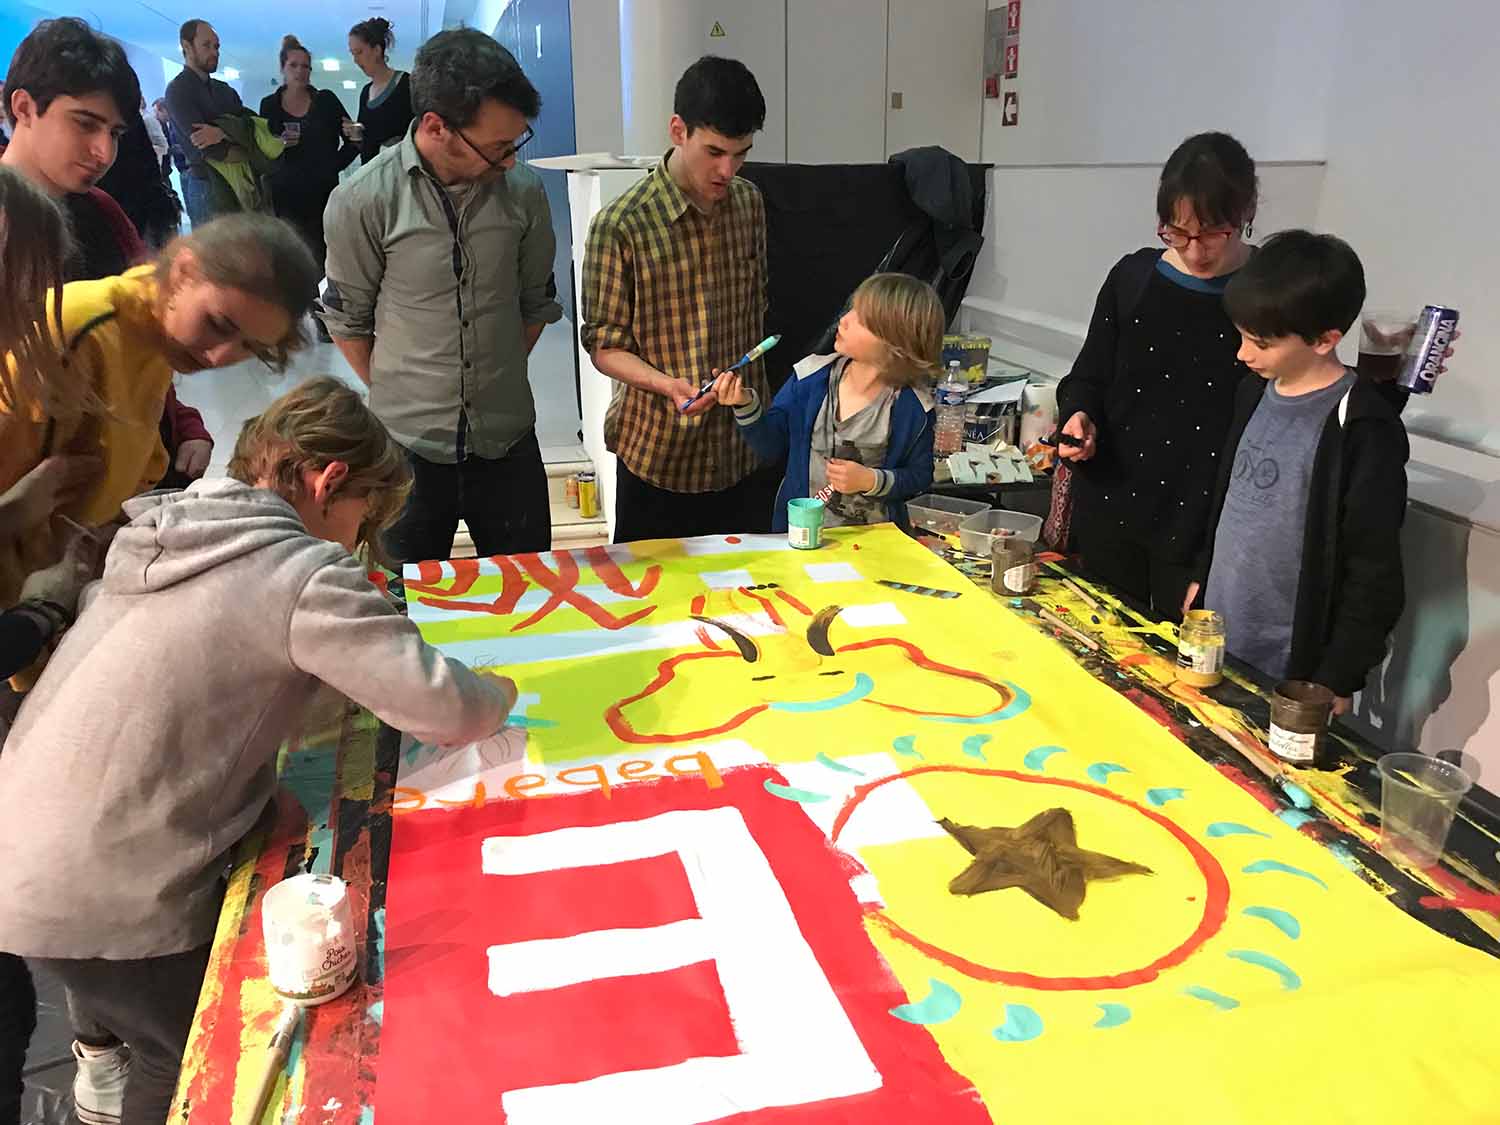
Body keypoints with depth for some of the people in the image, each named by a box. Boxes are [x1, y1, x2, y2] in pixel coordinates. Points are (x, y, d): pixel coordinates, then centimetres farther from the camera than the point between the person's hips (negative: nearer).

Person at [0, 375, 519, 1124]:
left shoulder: (162, 534, 7)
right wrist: (497, 693, 1)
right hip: (107, 897, -8)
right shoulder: (301, 572, -17)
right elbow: (447, 711, -19)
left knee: (183, 1061, 25)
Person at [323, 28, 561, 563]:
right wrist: (397, 395, 8)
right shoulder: (362, 202, -12)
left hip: (508, 442, 2)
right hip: (406, 445, -2)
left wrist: (498, 382, 11)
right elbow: (348, 318, 1)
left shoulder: (523, 191, -5)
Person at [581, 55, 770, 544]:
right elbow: (604, 344, -11)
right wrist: (666, 384, -27)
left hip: (743, 452, 5)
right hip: (659, 456, -4)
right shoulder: (620, 226, -15)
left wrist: (755, 394, 13)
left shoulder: (749, 202, 3)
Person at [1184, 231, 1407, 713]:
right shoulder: (1256, 391, 3)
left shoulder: (1365, 430, -19)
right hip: (1216, 636, 7)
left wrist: (1336, 682, -13)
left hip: (1290, 667, -7)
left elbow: (1374, 574, -16)